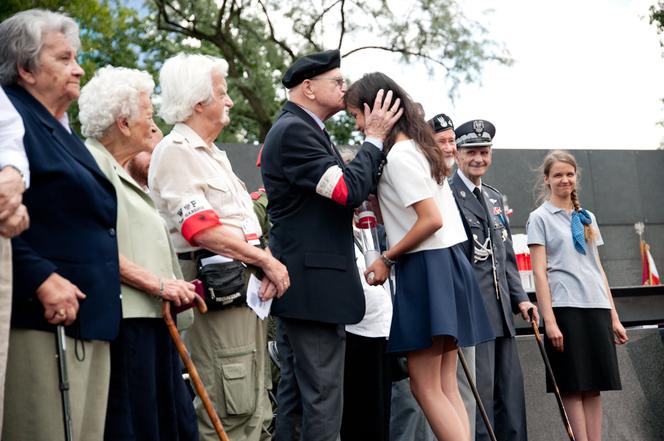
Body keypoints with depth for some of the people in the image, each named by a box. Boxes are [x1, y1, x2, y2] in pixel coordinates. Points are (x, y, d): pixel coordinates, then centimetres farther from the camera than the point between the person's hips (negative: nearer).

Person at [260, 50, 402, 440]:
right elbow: (350, 191, -20)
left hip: (302, 283, 11)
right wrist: (375, 138, -9)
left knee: (296, 391, 13)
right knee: (322, 395, -8)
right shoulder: (294, 130, -14)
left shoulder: (303, 130, 18)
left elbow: (344, 192, 19)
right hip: (314, 284, -11)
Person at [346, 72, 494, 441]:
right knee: (446, 387, 9)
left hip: (427, 269, -10)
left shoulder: (399, 155, -14)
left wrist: (387, 259, -11)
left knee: (427, 387, -6)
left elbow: (431, 219, -20)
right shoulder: (418, 147, 15)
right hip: (447, 262, 10)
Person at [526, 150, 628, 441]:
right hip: (565, 308, -5)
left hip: (596, 308, 5)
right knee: (574, 387, -4)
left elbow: (598, 269, 18)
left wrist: (614, 316, 13)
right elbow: (539, 272, -5)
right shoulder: (540, 218, 2)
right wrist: (549, 320, -13)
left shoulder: (587, 218, 18)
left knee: (595, 386, 4)